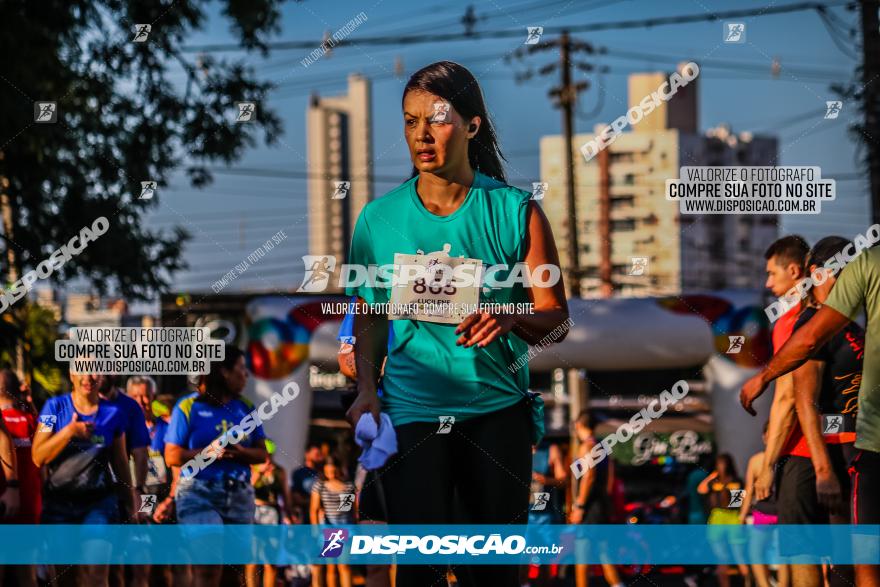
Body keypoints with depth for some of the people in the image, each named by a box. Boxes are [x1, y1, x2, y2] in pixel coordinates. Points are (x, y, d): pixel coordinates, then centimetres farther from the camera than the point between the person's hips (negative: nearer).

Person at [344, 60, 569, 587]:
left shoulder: (516, 212, 1)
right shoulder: (379, 218, 4)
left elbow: (556, 321, 1)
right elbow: (369, 320, 11)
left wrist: (508, 318, -18)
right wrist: (367, 390, -3)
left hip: (496, 412, 0)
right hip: (411, 412, 0)